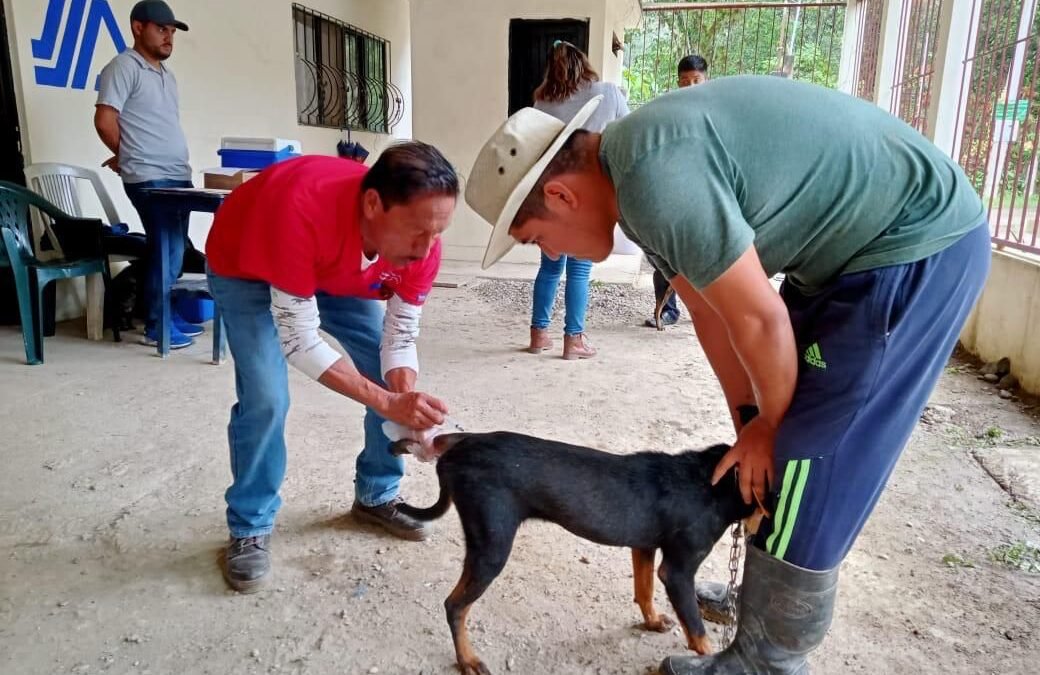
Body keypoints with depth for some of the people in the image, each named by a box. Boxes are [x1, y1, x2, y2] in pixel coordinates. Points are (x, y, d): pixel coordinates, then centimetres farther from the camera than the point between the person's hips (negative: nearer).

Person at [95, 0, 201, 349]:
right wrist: (129, 156, 4)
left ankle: (170, 315, 22)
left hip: (178, 176, 8)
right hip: (150, 179, -8)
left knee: (174, 250, 11)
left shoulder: (166, 74, 19)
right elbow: (105, 121, -11)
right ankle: (157, 327, 3)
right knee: (167, 250, -7)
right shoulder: (123, 67, -6)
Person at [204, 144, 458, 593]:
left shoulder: (420, 241, -29)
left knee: (400, 380, -3)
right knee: (265, 398, -21)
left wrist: (409, 406, -34)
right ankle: (250, 527, 3)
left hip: (337, 273, 5)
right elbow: (299, 340, -38)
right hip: (245, 269, -4)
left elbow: (400, 339, -18)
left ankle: (377, 496, 19)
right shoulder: (301, 211, -45)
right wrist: (386, 402, -42)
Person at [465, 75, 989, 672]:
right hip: (859, 247, 9)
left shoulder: (654, 176, -28)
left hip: (918, 246, -9)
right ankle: (764, 595, 36)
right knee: (772, 453, 16)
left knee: (807, 464, -4)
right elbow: (712, 312, 8)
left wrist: (771, 426, -4)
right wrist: (751, 425, 12)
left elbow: (757, 319, -22)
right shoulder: (637, 175, 3)